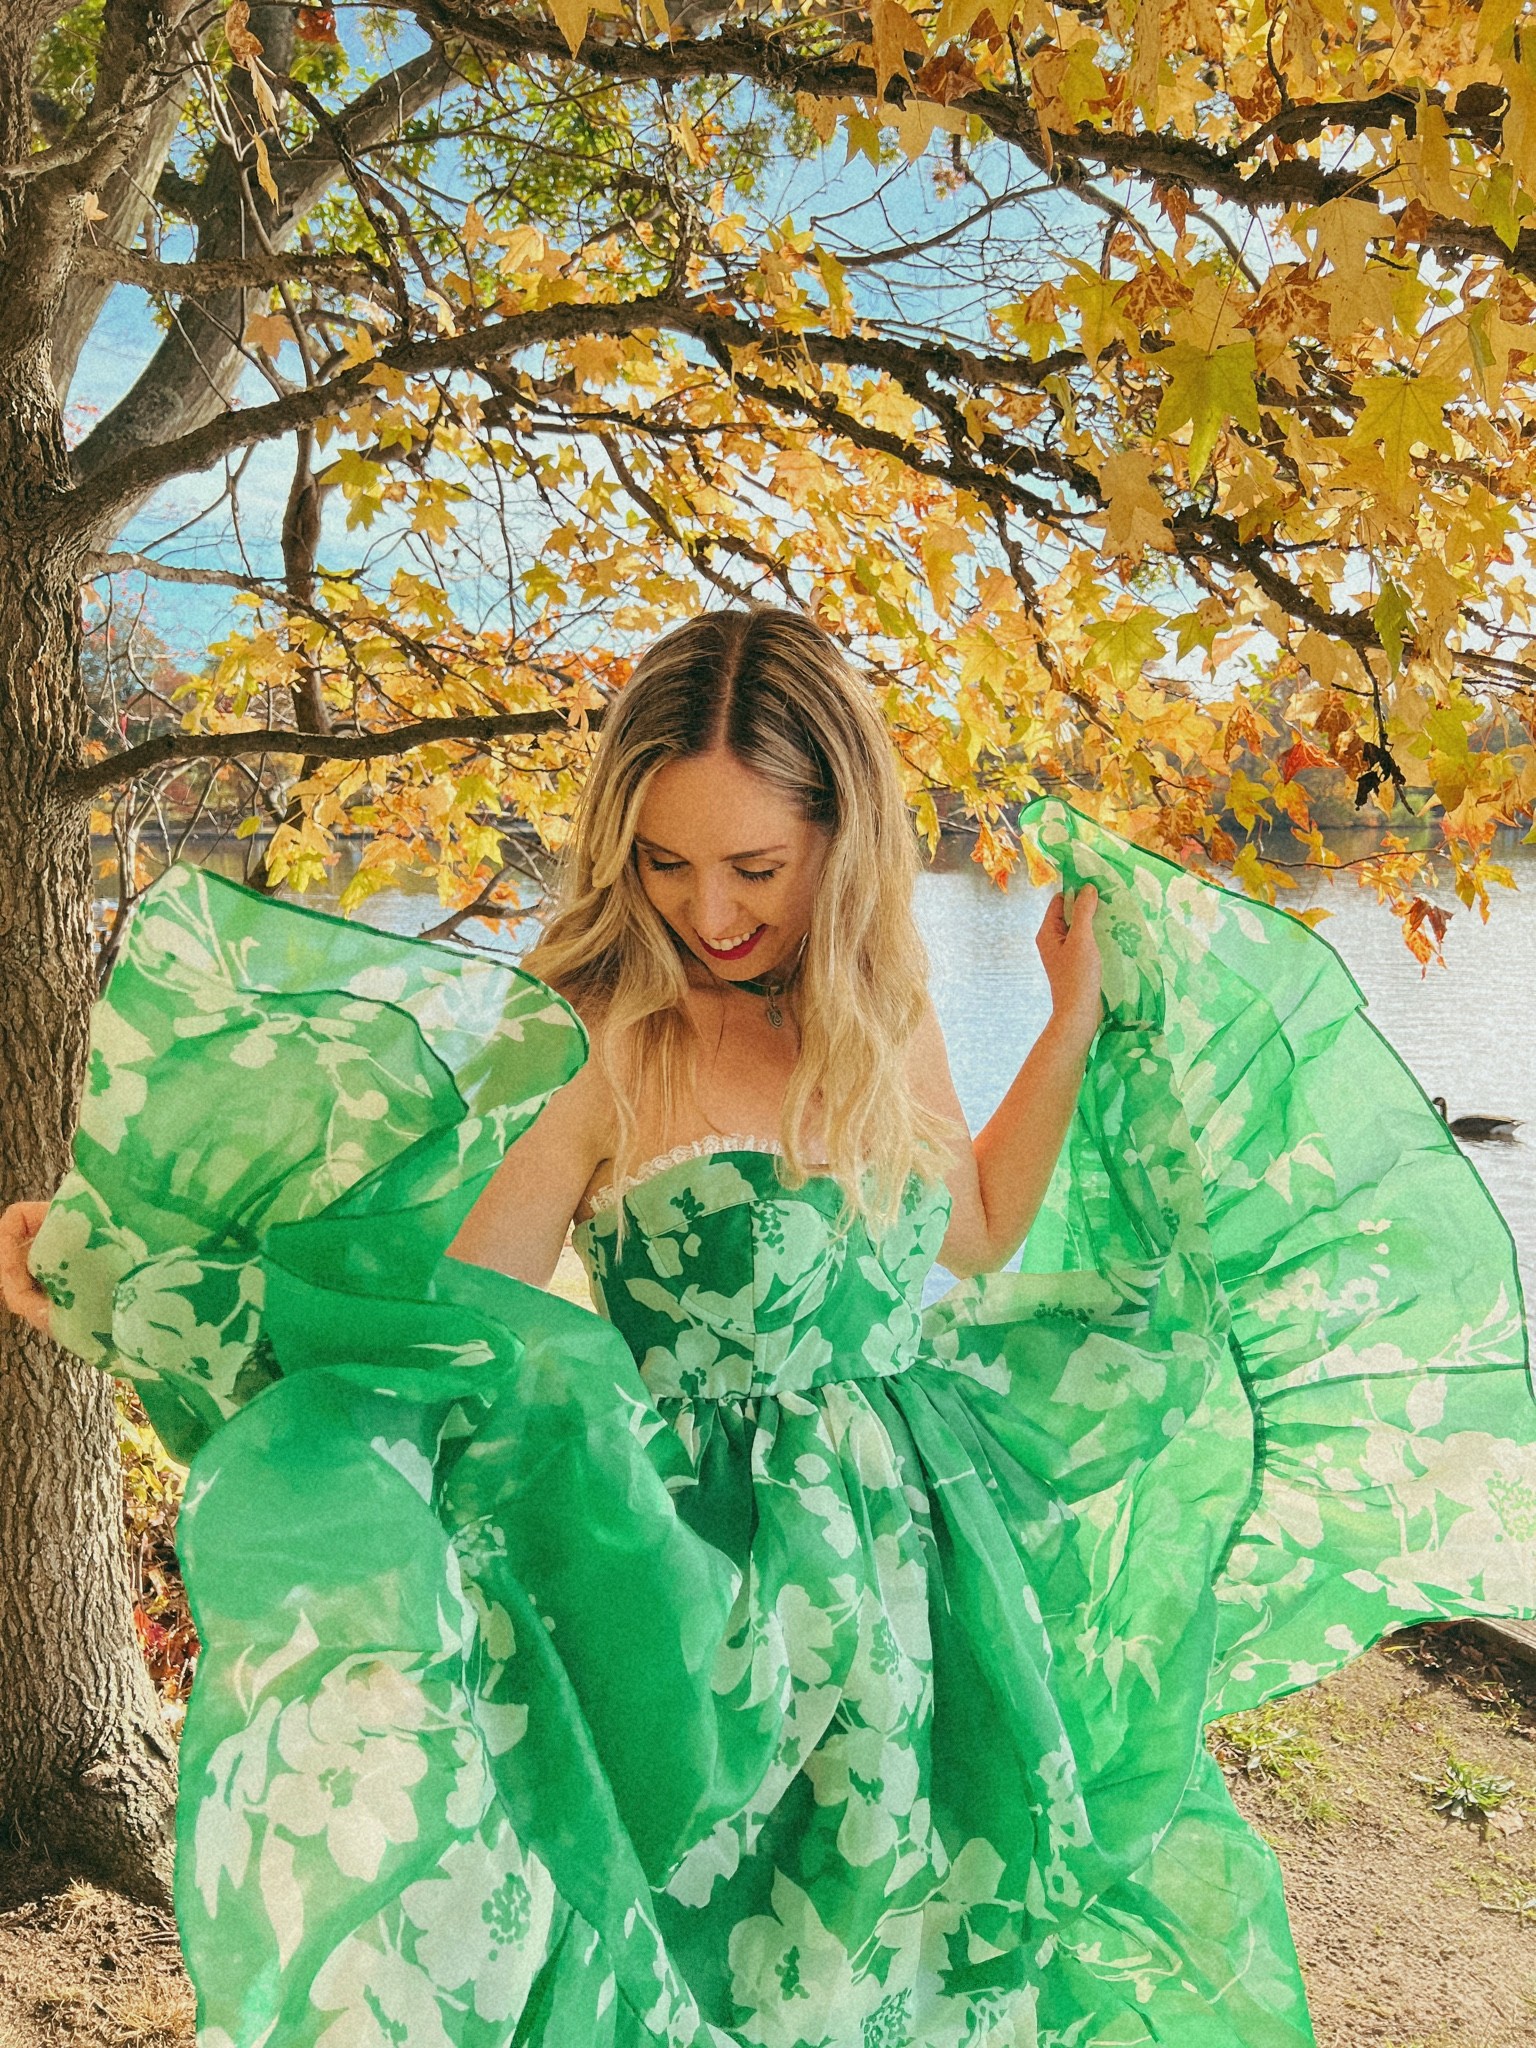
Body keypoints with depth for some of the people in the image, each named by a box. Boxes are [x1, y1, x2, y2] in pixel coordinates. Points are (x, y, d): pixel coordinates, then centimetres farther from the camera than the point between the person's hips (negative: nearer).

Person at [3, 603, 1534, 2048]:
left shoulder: (887, 1021, 1)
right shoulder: (599, 1043, -14)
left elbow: (976, 1230, 17)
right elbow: (457, 1318, -18)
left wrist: (1078, 1022, 12)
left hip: (898, 1598, 5)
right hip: (688, 1600, -5)